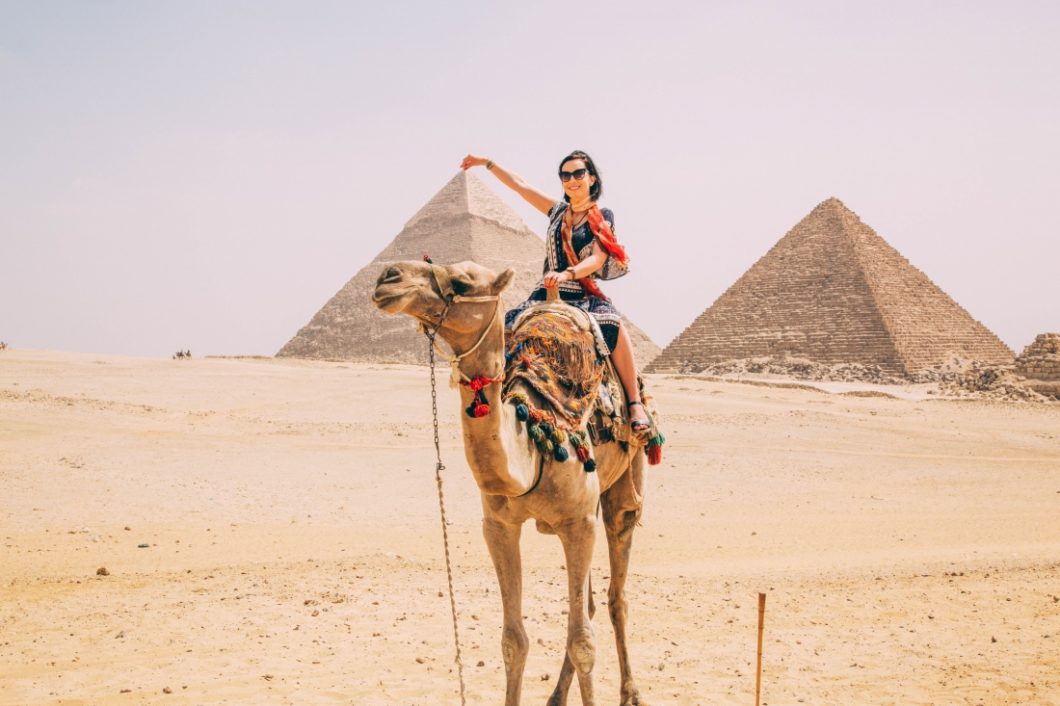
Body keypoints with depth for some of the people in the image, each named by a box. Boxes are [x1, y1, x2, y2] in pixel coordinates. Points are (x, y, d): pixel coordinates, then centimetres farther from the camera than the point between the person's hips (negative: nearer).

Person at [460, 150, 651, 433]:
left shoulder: (602, 216, 5)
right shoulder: (558, 211, 17)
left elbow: (597, 260, -9)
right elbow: (519, 184, 23)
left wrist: (567, 274, -26)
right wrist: (486, 163, 22)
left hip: (584, 297, -4)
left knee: (614, 325, -34)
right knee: (504, 329, -22)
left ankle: (635, 403, -27)